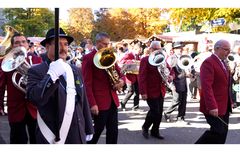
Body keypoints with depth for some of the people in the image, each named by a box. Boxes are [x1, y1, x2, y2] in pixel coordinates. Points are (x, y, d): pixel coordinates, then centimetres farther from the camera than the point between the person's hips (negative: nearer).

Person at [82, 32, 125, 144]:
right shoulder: (88, 58, -8)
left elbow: (119, 73, 19)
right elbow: (87, 83, -12)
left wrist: (121, 80, -6)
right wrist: (92, 103, -18)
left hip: (112, 100, 7)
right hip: (99, 102, -6)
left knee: (113, 131, 9)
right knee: (97, 131, 4)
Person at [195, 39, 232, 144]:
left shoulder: (222, 63, 17)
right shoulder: (208, 63, -14)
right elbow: (206, 86, -22)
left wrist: (229, 102, 17)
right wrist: (212, 106, -28)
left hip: (224, 107, 9)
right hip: (213, 108, -9)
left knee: (223, 133, 9)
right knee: (218, 132, -9)